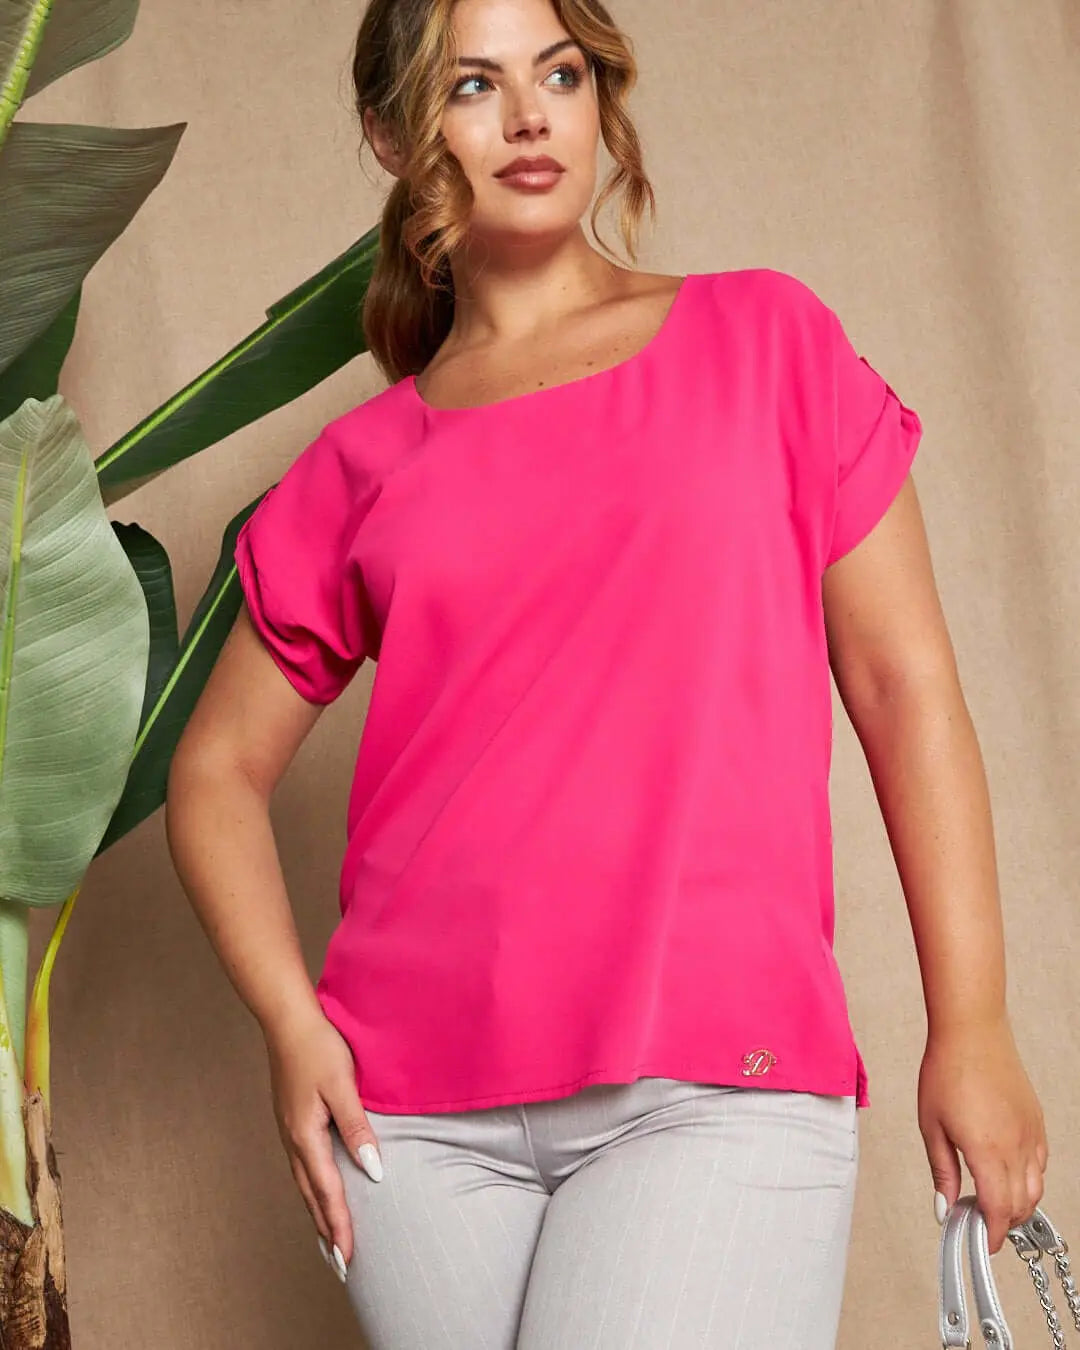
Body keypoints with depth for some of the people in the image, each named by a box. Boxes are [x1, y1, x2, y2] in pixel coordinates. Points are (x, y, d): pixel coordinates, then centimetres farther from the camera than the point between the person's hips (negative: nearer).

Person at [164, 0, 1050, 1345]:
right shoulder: (362, 468, 10)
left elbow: (902, 685, 5)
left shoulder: (764, 340, 7)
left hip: (719, 1082, -2)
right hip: (419, 1113, 2)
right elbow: (218, 767, 16)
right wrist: (289, 1021, 1)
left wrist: (970, 1028, 0)